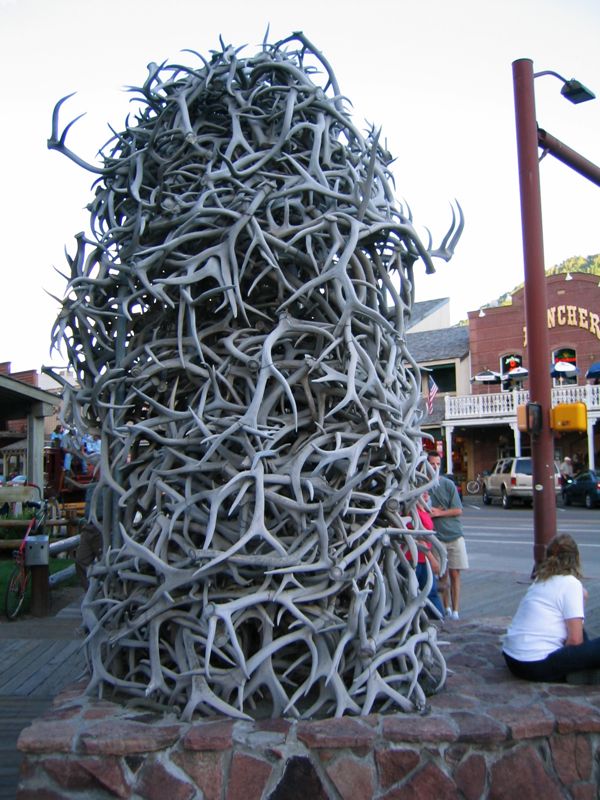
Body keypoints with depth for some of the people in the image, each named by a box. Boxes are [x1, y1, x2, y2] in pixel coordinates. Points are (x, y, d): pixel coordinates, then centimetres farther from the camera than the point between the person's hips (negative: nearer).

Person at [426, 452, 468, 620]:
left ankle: (455, 610, 7)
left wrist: (439, 512, -10)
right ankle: (446, 608, 15)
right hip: (436, 537, 0)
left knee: (454, 573, 1)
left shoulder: (448, 484, 1)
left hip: (454, 535, 0)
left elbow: (458, 510, -1)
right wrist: (429, 512, -11)